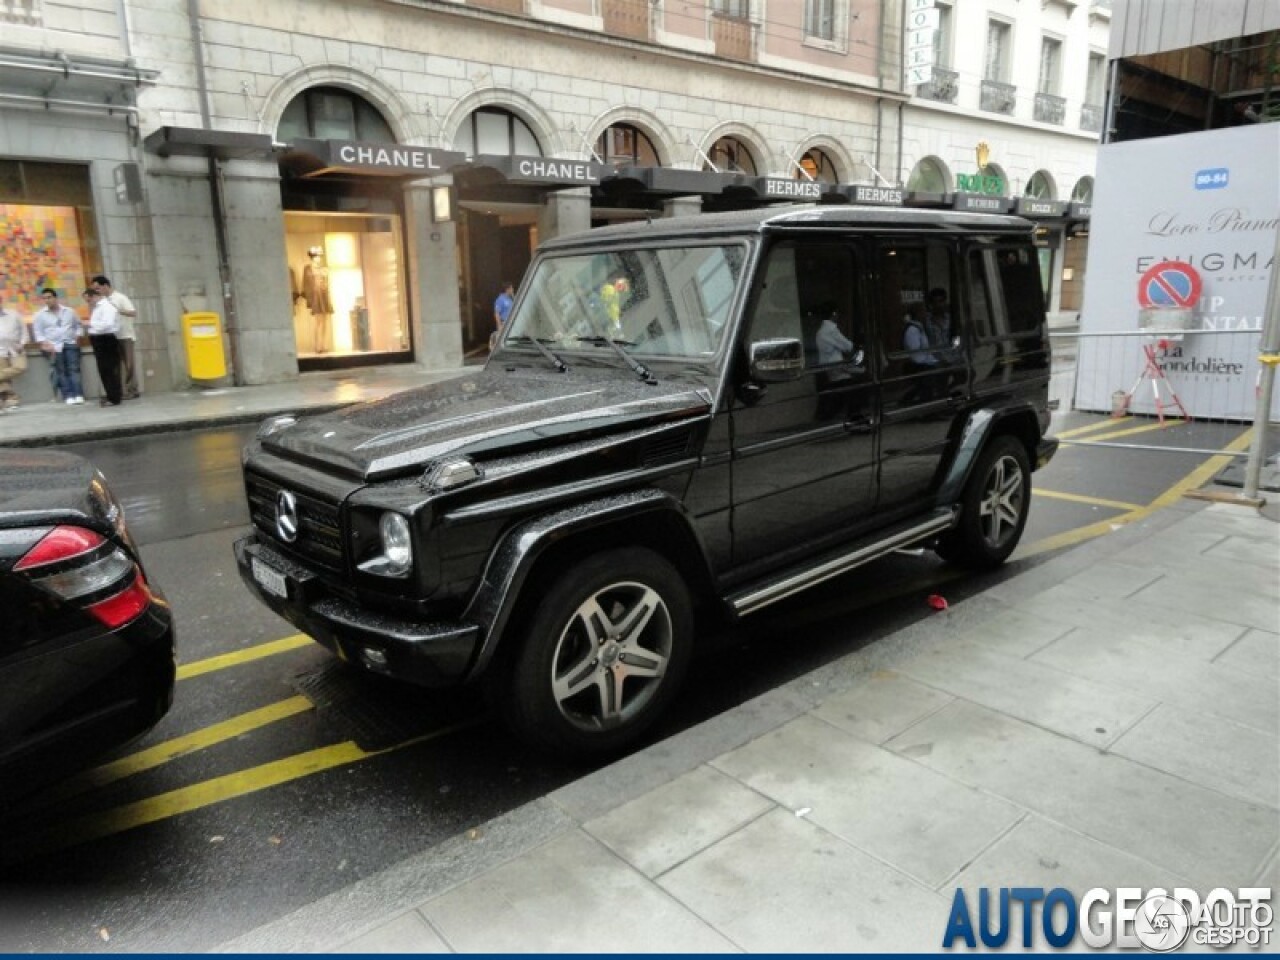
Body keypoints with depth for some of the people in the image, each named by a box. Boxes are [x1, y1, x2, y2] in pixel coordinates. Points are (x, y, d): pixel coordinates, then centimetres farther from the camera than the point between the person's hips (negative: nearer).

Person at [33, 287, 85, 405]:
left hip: (70, 344, 1)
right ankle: (68, 396, -15)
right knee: (61, 371, -10)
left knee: (74, 368, -13)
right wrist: (46, 344, -9)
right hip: (53, 346, -1)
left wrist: (77, 338, 4)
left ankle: (78, 395, -20)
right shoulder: (40, 315, 8)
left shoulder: (69, 311, 12)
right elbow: (38, 333, 6)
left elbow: (78, 325, 19)